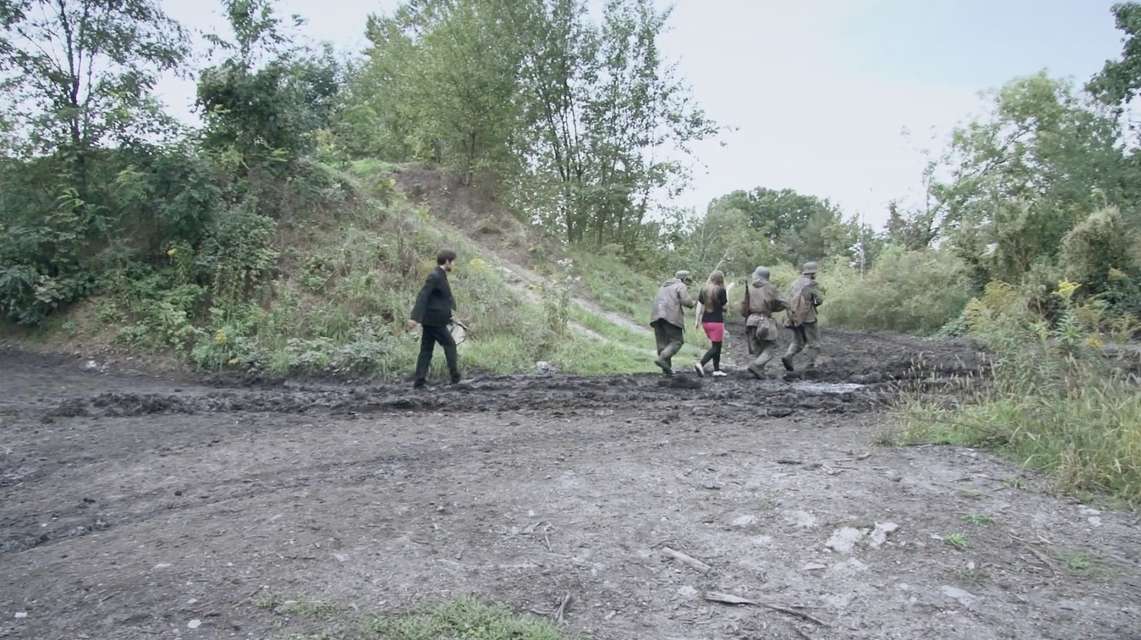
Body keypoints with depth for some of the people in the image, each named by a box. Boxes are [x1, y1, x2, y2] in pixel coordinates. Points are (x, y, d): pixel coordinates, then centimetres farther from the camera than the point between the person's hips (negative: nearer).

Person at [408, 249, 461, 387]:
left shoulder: (440, 276, 14)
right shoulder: (435, 276, -16)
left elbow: (446, 297, 25)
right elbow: (422, 296, -24)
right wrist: (415, 317, -30)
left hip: (430, 319, 9)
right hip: (434, 320, -9)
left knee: (426, 349, 8)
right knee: (450, 344, 2)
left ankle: (420, 380, 8)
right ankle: (455, 376, 10)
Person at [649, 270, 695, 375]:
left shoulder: (664, 286, 29)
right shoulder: (681, 286, 5)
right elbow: (686, 301, -10)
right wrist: (692, 303, 12)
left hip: (657, 316, 7)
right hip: (671, 316, -7)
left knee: (663, 343, 9)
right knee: (677, 341, -4)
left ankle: (667, 367, 5)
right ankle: (662, 359, -21)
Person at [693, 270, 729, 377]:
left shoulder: (704, 289, 5)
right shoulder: (721, 290, -10)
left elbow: (699, 305, 5)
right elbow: (724, 305, 0)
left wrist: (697, 320, 11)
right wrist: (727, 292, 11)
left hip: (706, 321, 6)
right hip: (717, 321, -6)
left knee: (716, 345, 17)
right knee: (715, 347, -1)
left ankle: (716, 370, 18)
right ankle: (700, 364, -19)